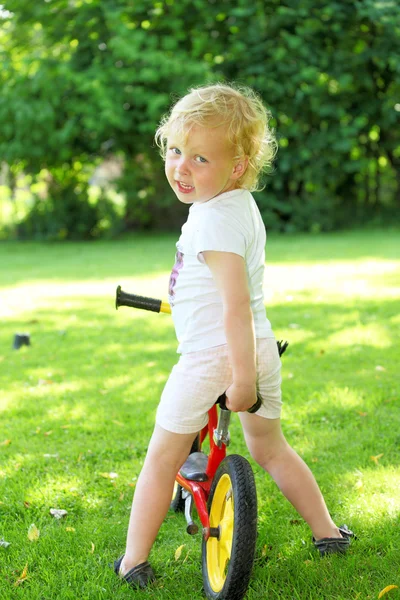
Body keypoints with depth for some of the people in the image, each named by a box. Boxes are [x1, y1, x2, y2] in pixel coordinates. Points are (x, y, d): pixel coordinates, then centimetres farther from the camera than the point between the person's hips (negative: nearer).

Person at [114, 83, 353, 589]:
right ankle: (327, 531, 31)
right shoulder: (243, 203, 8)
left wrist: (241, 376, -24)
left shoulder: (213, 220, -22)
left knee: (162, 458, 7)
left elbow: (236, 304, -26)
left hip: (212, 355, -9)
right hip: (261, 347, 9)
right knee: (269, 448, 25)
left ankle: (134, 560, 14)